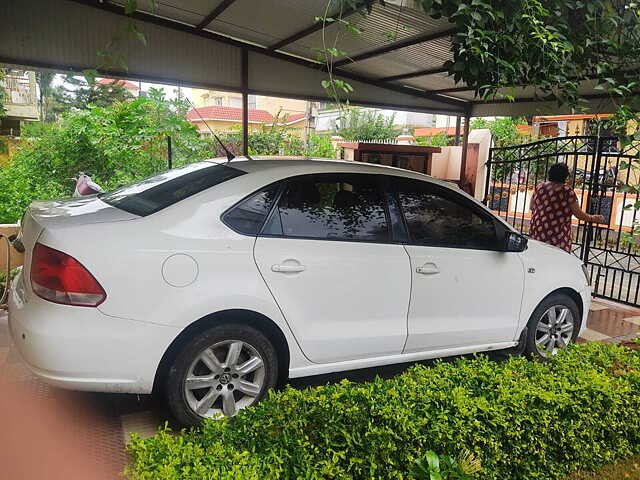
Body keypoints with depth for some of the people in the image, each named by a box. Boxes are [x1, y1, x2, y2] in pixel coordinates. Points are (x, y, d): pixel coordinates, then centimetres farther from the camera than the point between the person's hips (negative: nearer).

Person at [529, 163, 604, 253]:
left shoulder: (539, 187, 6)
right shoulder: (567, 191, -6)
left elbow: (532, 207, 17)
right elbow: (578, 214, 0)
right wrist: (593, 218, 16)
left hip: (537, 233, 4)